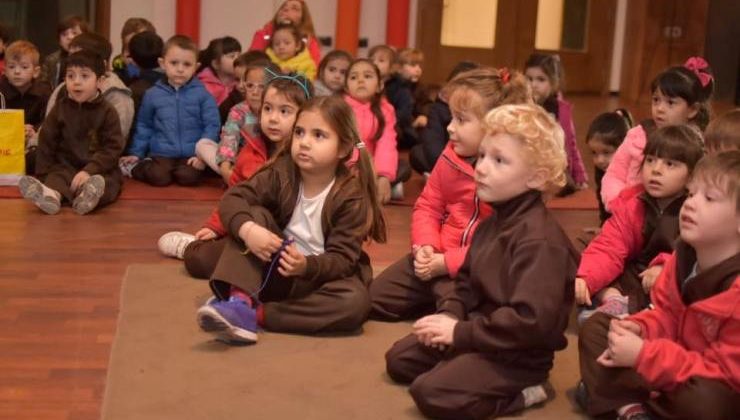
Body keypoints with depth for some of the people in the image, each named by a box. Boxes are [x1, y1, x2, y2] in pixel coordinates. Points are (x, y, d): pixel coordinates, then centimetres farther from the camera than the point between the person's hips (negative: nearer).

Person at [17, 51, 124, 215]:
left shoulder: (107, 112, -1)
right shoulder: (59, 109, 8)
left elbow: (112, 147, -9)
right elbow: (46, 143, 11)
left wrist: (89, 171, -21)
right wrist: (44, 174, 2)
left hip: (99, 169, -2)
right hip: (65, 166, 2)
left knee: (110, 180, -32)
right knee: (57, 176, -29)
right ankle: (51, 194, -64)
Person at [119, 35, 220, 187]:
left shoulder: (202, 94, -1)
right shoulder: (152, 95, 6)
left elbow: (212, 125, -1)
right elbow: (144, 126, 16)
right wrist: (136, 153, 14)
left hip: (190, 155, -1)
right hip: (162, 154, 1)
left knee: (188, 177, -29)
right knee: (159, 177, -25)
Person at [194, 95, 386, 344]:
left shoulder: (352, 195, -16)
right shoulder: (282, 173, -7)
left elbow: (342, 258, -21)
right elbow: (233, 199, -15)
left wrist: (306, 266, -41)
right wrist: (248, 229, -36)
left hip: (319, 278, -2)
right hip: (275, 270, 2)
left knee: (356, 302, -33)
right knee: (255, 214, -18)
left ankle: (256, 313, -32)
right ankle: (240, 301, -33)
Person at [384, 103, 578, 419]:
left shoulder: (539, 240, -26)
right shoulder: (492, 223, 6)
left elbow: (532, 320, -32)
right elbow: (467, 283, 15)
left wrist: (461, 332, -25)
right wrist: (449, 315, -6)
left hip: (518, 353, -9)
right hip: (480, 332, 9)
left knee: (430, 392, -23)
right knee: (398, 359, 11)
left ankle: (520, 392, -8)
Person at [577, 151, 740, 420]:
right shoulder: (684, 257, -6)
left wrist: (643, 355, -31)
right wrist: (639, 330, -17)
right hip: (680, 367, 8)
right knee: (596, 328, 5)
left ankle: (614, 394, -16)